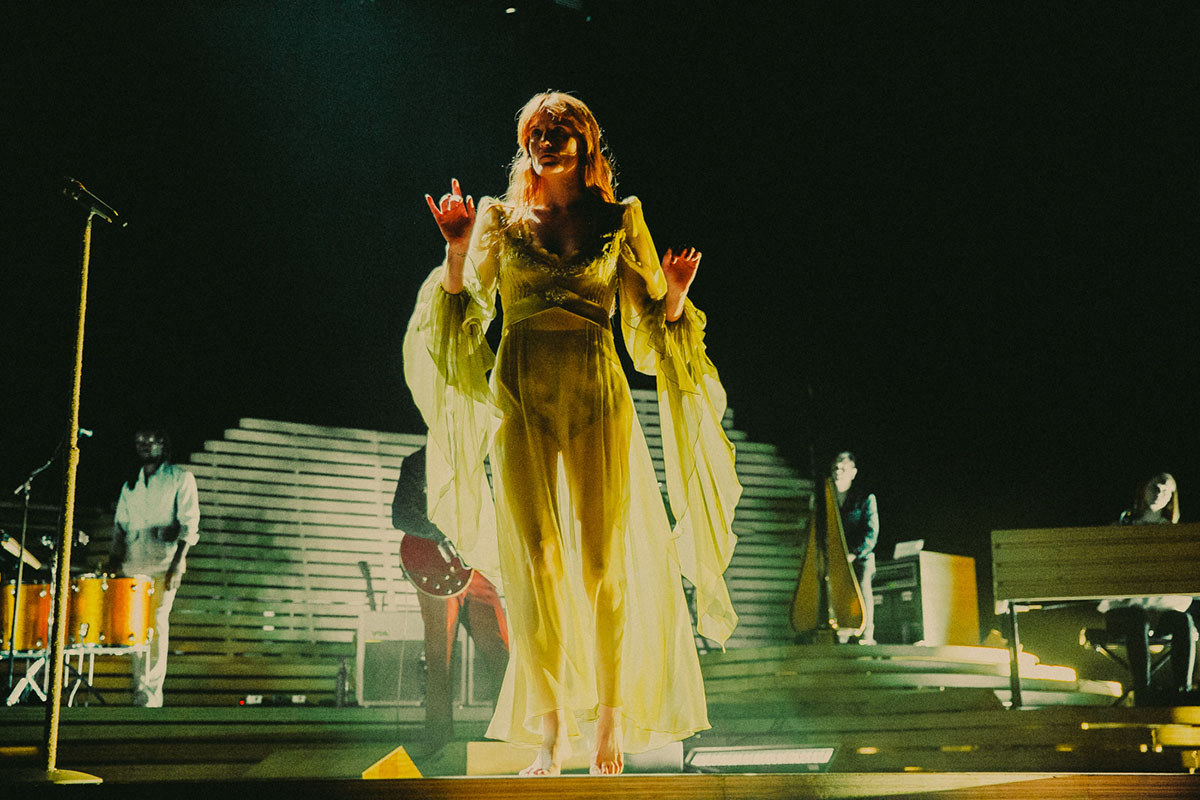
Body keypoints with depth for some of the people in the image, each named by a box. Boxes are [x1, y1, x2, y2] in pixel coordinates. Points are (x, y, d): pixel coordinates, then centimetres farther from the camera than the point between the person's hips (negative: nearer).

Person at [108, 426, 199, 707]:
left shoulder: (180, 478, 4)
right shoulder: (129, 485, 20)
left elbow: (189, 525, -4)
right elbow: (119, 528, 20)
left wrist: (177, 563, -14)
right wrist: (113, 564, 8)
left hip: (163, 562, -5)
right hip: (132, 565, 5)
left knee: (157, 624, -10)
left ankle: (153, 696, -8)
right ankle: (139, 694, 7)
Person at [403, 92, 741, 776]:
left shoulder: (620, 221, 11)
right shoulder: (501, 221, 13)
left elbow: (650, 325, 11)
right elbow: (466, 309, 5)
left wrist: (675, 295, -10)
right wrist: (458, 251, -10)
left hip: (599, 395, 0)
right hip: (523, 397, 0)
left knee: (608, 558, -4)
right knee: (536, 561, -7)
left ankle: (612, 720, 7)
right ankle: (551, 731, -1)